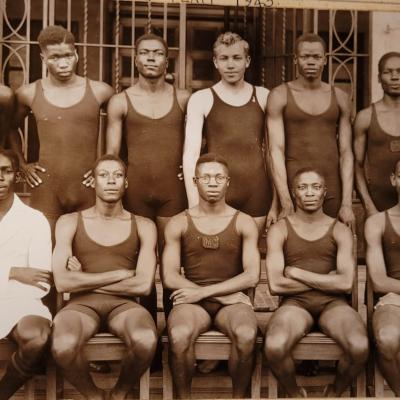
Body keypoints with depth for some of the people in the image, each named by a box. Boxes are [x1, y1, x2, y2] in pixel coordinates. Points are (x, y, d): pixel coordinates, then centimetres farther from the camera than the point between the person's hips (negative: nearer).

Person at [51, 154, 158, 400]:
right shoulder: (70, 223, 7)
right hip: (82, 305, 0)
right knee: (63, 347, -36)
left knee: (147, 341, -35)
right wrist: (119, 274, -6)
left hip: (123, 305, 1)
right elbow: (62, 282, -7)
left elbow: (144, 285, -5)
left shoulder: (143, 227, 8)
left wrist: (84, 281, -3)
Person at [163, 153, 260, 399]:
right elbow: (170, 278, 0)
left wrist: (203, 292, -11)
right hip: (192, 302, 0)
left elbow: (252, 276, -1)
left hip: (232, 300, 0)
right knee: (179, 335, -34)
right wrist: (223, 295, -8)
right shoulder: (179, 224, 8)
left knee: (246, 335, -34)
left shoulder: (244, 223, 9)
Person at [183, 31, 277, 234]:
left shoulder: (263, 97, 9)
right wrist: (194, 206, -13)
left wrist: (276, 203, 3)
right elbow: (190, 154, -4)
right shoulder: (201, 99, 3)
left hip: (256, 193, 2)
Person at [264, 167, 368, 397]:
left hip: (333, 303, 1)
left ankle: (334, 393, 3)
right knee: (274, 347, -34)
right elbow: (275, 285, -6)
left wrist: (295, 272, -6)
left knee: (360, 347, -31)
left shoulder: (340, 231, 9)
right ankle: (295, 394, 0)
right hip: (295, 303, -1)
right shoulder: (280, 231, 7)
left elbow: (346, 283, -6)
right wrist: (327, 280, -2)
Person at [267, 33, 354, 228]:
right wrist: (286, 203, -14)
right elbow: (276, 150, -6)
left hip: (332, 191, 2)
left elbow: (346, 152, 5)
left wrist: (347, 203, -3)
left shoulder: (339, 97, 9)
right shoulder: (280, 95, 1)